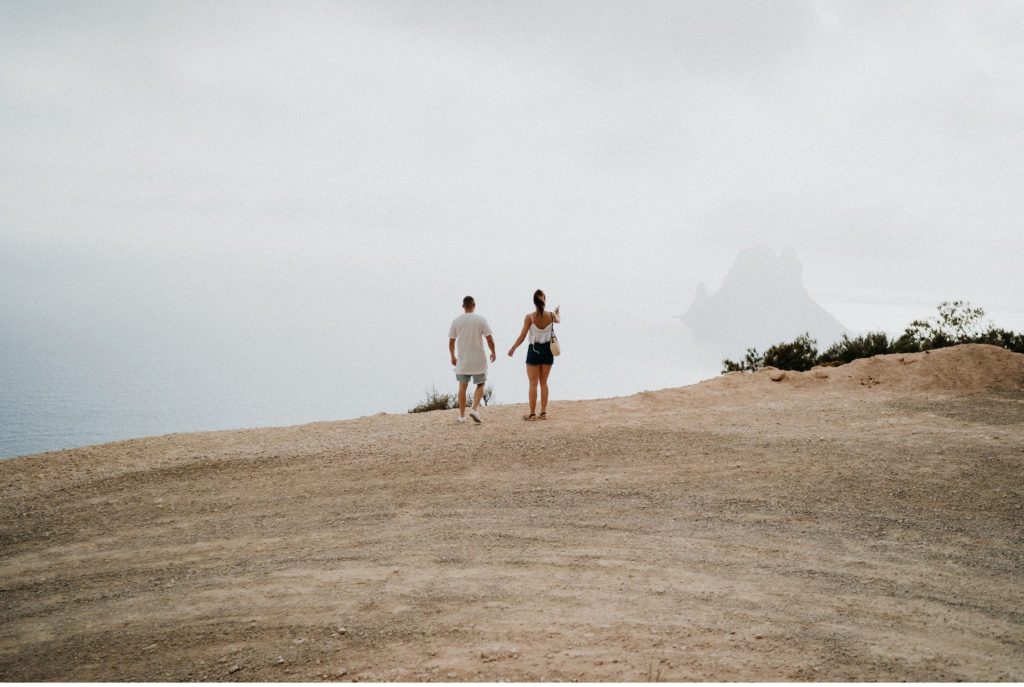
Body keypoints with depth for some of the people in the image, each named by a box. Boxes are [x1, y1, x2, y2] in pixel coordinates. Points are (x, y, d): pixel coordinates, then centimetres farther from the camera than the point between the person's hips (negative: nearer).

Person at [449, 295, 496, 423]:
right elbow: (490, 339, -7)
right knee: (480, 385, 11)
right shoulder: (481, 320, -6)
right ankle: (475, 408, -9)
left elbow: (451, 342, 4)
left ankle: (462, 415, 13)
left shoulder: (456, 321, 0)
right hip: (478, 360, -2)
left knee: (462, 387, 11)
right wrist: (493, 353, 9)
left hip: (462, 361, 2)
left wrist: (453, 357, 18)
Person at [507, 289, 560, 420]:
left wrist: (513, 348, 4)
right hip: (547, 350, 3)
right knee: (544, 383, 14)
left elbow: (522, 336, -11)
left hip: (534, 351, -3)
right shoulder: (551, 316, -5)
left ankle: (532, 413, 3)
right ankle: (543, 412, 13)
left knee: (533, 384, 3)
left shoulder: (529, 317, -14)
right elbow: (558, 320, 21)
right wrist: (557, 312, 44)